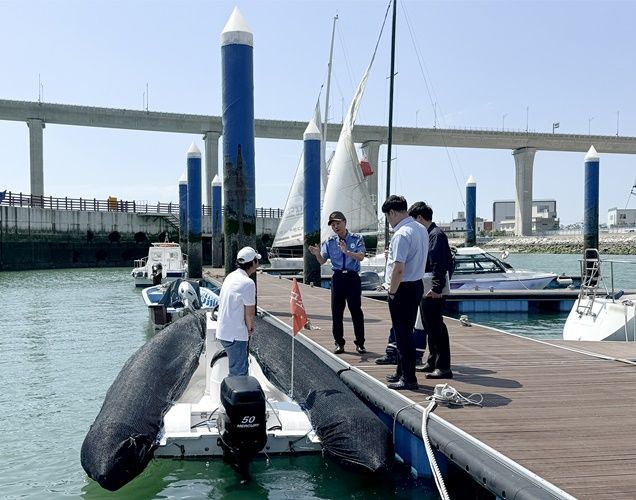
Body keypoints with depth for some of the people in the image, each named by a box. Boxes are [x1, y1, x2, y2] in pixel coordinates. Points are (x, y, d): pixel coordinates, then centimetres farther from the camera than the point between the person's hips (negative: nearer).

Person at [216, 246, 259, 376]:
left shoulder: (231, 276, 8)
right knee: (239, 373, -1)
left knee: (238, 369, 22)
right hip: (235, 335, -9)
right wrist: (250, 328, 3)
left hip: (223, 331, 9)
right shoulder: (248, 283, -20)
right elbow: (249, 312, -16)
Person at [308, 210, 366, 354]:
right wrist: (317, 254, -18)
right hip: (338, 277, 2)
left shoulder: (357, 239, -1)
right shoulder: (329, 242, 6)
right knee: (336, 311, 4)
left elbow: (361, 256, -14)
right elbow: (322, 261, 4)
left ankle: (360, 343, 12)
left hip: (353, 277, -2)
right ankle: (339, 343, 14)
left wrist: (347, 251, -30)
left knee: (356, 310, 1)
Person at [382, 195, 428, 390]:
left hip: (403, 288, -9)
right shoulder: (421, 229, 9)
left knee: (403, 333, -1)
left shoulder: (401, 235, -20)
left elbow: (399, 268, -26)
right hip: (417, 285, 9)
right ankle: (402, 372, 30)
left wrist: (392, 292, -16)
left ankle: (408, 378, 5)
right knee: (406, 331, 19)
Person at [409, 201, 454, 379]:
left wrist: (437, 288, -25)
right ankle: (432, 362, 27)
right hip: (426, 290, 10)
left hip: (434, 291, -10)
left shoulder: (436, 235, -14)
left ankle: (443, 367, -4)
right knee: (430, 326, 17)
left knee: (436, 327, -8)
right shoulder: (428, 234, 15)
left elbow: (439, 264, -22)